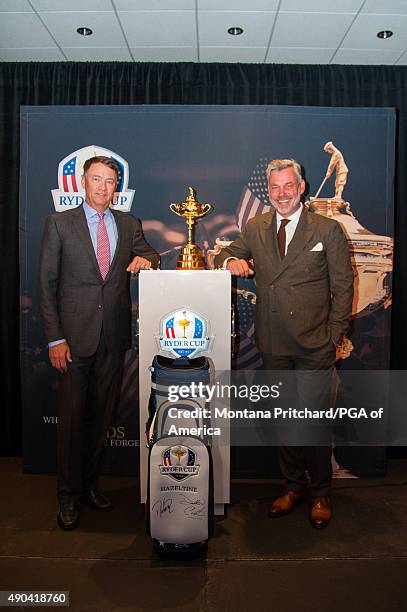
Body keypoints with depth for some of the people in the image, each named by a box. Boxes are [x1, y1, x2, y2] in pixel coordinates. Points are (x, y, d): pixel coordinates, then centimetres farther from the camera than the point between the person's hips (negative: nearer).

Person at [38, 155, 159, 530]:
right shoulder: (59, 223, 1)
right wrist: (55, 338, -9)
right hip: (75, 337, -3)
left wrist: (146, 259, -7)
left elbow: (149, 253, 20)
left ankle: (90, 483, 30)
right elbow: (47, 283, -2)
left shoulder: (129, 224, 9)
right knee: (72, 416, 4)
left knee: (102, 415, 13)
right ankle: (69, 495, 21)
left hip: (114, 337, 3)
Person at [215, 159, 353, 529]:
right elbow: (226, 256, 16)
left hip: (314, 345, -3)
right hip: (273, 345, 4)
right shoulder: (255, 228, 9)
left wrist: (335, 335, -6)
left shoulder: (328, 230, 0)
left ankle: (320, 493, 25)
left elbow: (343, 286, 0)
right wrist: (231, 261, -9)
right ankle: (294, 485, 34)